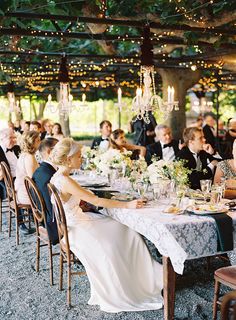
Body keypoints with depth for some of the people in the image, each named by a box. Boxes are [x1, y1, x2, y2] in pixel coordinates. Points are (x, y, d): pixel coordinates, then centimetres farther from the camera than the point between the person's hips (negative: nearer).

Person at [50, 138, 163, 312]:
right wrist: (127, 205, -20)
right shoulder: (65, 181, -25)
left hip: (76, 220, 9)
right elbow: (96, 201, -25)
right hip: (73, 229, -9)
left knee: (125, 231, 6)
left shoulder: (58, 177, 4)